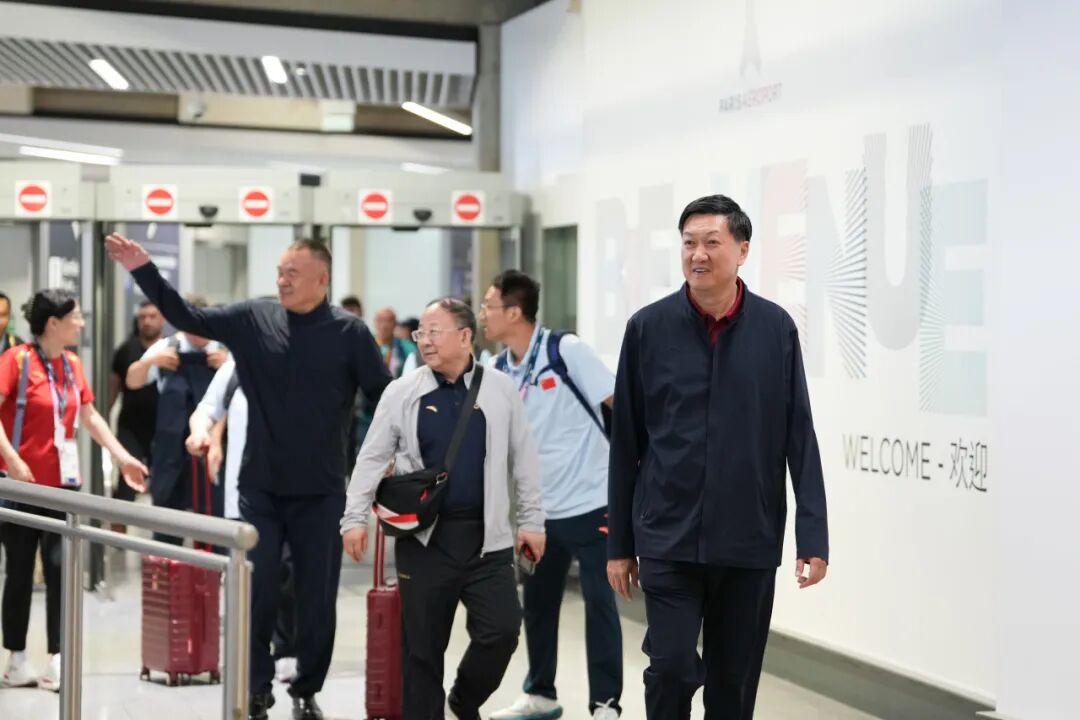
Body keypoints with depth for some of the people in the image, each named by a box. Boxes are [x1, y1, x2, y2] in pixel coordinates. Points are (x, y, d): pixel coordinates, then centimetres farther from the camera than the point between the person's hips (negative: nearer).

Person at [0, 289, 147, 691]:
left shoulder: (72, 364, 9)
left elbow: (89, 416, 17)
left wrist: (122, 457, 12)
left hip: (62, 484, 6)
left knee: (60, 570, 3)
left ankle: (57, 662, 7)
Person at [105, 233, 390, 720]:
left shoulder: (349, 332, -5)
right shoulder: (252, 319, 1)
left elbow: (384, 398, -4)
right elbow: (187, 317, 3)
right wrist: (144, 271, -8)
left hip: (321, 492, -1)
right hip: (260, 488, 1)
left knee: (317, 598, 9)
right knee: (256, 592, 4)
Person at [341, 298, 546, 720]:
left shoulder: (500, 390, 4)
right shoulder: (401, 392, 3)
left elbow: (522, 460, 8)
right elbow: (372, 459, 4)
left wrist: (531, 520, 7)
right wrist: (355, 518, -4)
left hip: (486, 537, 0)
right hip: (424, 538, 0)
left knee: (501, 631, -7)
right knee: (422, 645, 4)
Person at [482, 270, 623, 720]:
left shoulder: (565, 350, -13)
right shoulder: (499, 371, 4)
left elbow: (619, 404, -12)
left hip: (591, 498, -6)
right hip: (541, 506, 6)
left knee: (599, 600, -2)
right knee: (537, 601, 13)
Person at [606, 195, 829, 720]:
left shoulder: (776, 328, -1)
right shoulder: (648, 327, -2)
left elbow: (799, 438, 0)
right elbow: (625, 444, 2)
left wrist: (813, 536, -5)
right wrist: (619, 543, 4)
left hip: (750, 540, 1)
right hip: (667, 538, -1)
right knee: (672, 667, -6)